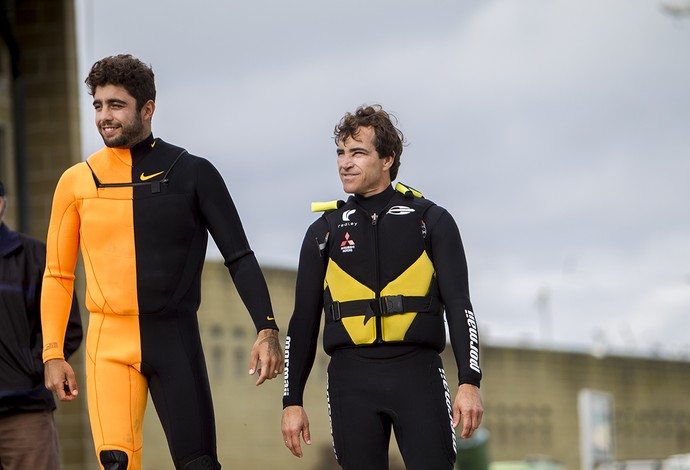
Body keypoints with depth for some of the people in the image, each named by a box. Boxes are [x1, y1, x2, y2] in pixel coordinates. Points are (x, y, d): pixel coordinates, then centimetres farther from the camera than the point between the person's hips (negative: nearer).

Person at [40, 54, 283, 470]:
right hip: (109, 342, 1)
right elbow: (58, 275, 11)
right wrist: (53, 354, 5)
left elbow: (239, 258, 2)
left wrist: (267, 330, -8)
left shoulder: (192, 174, 2)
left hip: (176, 340, -1)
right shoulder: (77, 182, 6)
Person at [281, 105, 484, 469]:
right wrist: (292, 401, 9)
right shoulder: (324, 231, 13)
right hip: (351, 380, 2)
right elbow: (303, 322, 14)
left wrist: (470, 383, -10)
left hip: (417, 374, -2)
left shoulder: (431, 221, 7)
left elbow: (458, 305, 1)